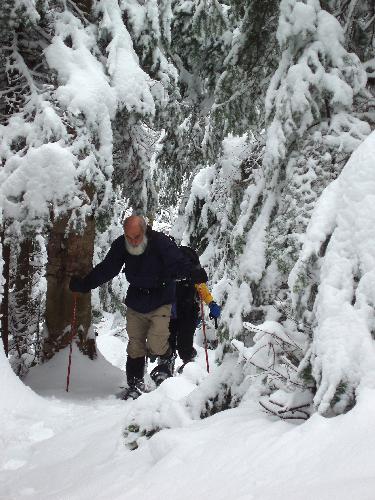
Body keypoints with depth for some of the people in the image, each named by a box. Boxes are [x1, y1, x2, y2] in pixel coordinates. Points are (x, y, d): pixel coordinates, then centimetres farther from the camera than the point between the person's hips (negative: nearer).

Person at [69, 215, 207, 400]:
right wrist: (84, 284, -7)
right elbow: (106, 269, 0)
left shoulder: (160, 242, -20)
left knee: (154, 345, -13)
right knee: (135, 346, 6)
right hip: (135, 304, 4)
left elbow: (178, 263, -26)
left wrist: (193, 274, -45)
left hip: (161, 303, -4)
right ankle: (135, 384, 20)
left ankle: (166, 357, 21)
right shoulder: (120, 246, -8)